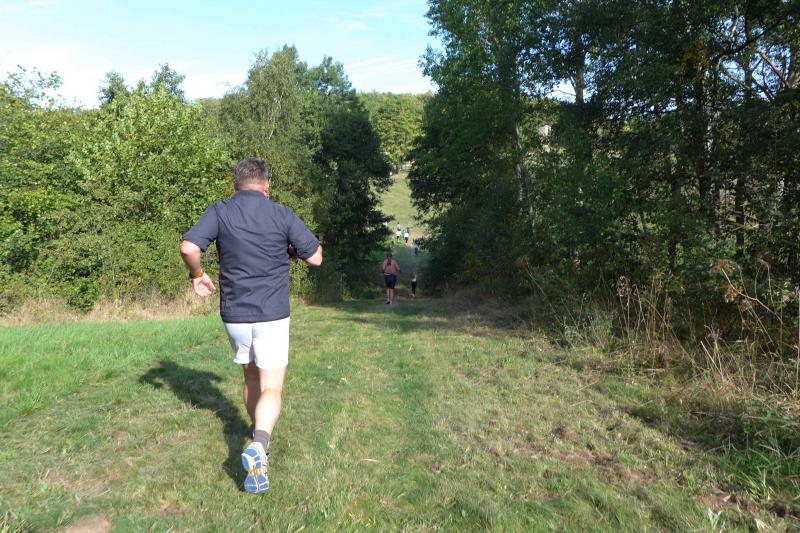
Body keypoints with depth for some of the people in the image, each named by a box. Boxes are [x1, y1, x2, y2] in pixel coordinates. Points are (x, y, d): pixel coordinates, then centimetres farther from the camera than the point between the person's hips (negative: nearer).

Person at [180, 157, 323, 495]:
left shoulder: (219, 212, -2)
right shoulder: (282, 215, -5)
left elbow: (188, 247, -15)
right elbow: (315, 257, -2)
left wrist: (197, 275, 5)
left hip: (233, 315, 3)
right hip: (272, 315, -3)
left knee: (251, 379, 22)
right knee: (271, 389, -2)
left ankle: (259, 442, 36)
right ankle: (259, 446, -27)